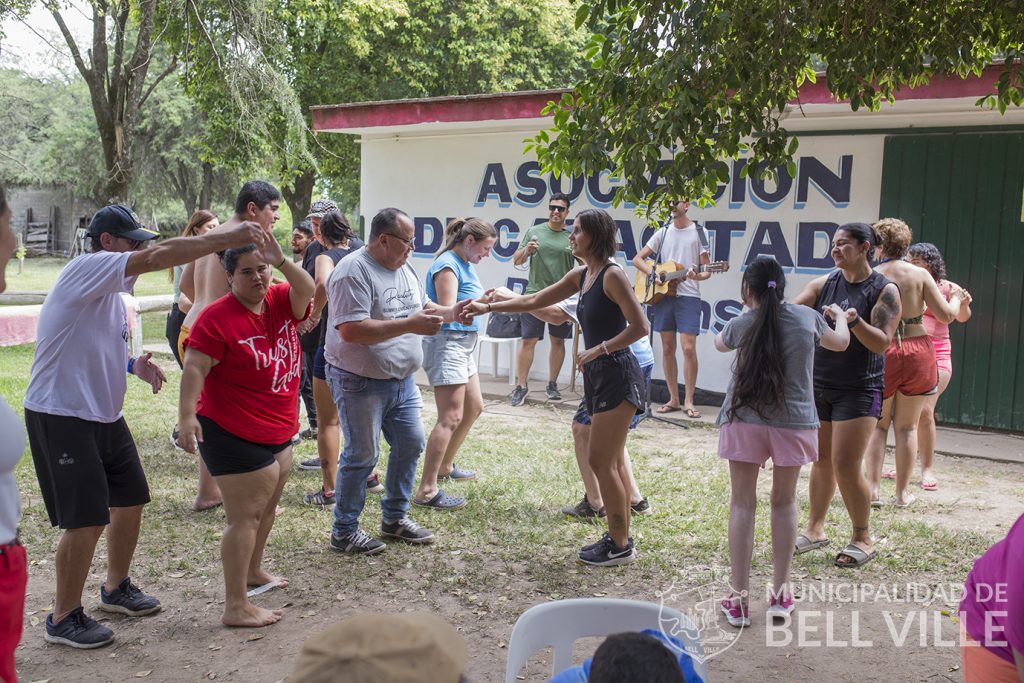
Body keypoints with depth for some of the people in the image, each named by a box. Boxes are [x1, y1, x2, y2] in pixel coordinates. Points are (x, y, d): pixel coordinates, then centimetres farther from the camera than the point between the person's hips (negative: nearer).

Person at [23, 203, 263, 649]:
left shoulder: (109, 286, 13)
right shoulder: (86, 269, -17)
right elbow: (158, 257, -30)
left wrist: (132, 365, 5)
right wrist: (228, 238, -31)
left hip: (104, 414, 10)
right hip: (61, 417, -10)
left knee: (131, 500, 16)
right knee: (87, 521, -5)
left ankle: (116, 588, 37)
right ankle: (63, 619, 13)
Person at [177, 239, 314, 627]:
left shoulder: (280, 301, 3)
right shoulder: (217, 317, -17)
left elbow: (306, 290, -15)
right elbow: (195, 367, -22)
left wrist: (281, 262, -31)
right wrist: (187, 413, -33)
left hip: (277, 432, 9)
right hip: (236, 436, -9)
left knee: (267, 508, 25)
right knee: (246, 517, -7)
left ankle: (253, 571, 47)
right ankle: (236, 607, -1)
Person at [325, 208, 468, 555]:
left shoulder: (404, 269, 9)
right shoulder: (354, 272, -20)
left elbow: (423, 308, 22)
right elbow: (350, 330, -29)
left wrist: (449, 312, 0)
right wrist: (410, 325, -28)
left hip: (402, 379, 9)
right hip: (361, 382, -9)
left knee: (411, 444, 13)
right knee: (362, 456, -1)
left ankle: (395, 517, 30)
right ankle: (344, 532, 14)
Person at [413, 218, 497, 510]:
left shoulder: (465, 265, 13)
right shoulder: (447, 266, -16)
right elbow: (448, 311, -23)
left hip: (463, 345, 11)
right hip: (446, 344, -11)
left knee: (474, 407, 22)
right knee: (451, 418, -12)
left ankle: (445, 466, 38)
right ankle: (426, 491, -11)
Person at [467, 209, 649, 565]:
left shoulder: (612, 275, -14)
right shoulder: (580, 276, 12)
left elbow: (640, 326, -19)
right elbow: (534, 301, 19)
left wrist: (598, 350, -18)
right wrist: (489, 307, 16)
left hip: (617, 375, -9)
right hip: (598, 375, 9)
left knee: (601, 461, -5)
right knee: (611, 461, 13)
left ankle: (620, 546, 6)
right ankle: (620, 537, 23)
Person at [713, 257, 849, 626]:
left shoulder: (741, 325, -4)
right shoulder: (807, 317, 1)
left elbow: (719, 343, 20)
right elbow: (841, 342, 21)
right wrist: (839, 315, 41)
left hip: (744, 421, -1)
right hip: (793, 422, 2)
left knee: (742, 504, 5)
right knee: (784, 502, 16)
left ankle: (739, 598, 6)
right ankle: (780, 592, 22)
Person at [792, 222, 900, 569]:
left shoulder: (884, 291, -7)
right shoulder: (824, 284, 5)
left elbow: (881, 343, -15)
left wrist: (855, 321, -31)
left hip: (858, 390, -5)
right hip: (819, 384, 5)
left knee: (846, 466, -7)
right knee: (821, 460, 13)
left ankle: (862, 539, 10)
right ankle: (815, 530, 27)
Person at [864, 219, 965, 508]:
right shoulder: (920, 275, -3)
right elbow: (945, 315, -3)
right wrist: (956, 299, 17)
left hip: (882, 353, -1)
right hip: (918, 350, 1)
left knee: (878, 425, 14)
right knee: (907, 427, 12)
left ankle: (873, 488, 7)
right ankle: (902, 493, 16)